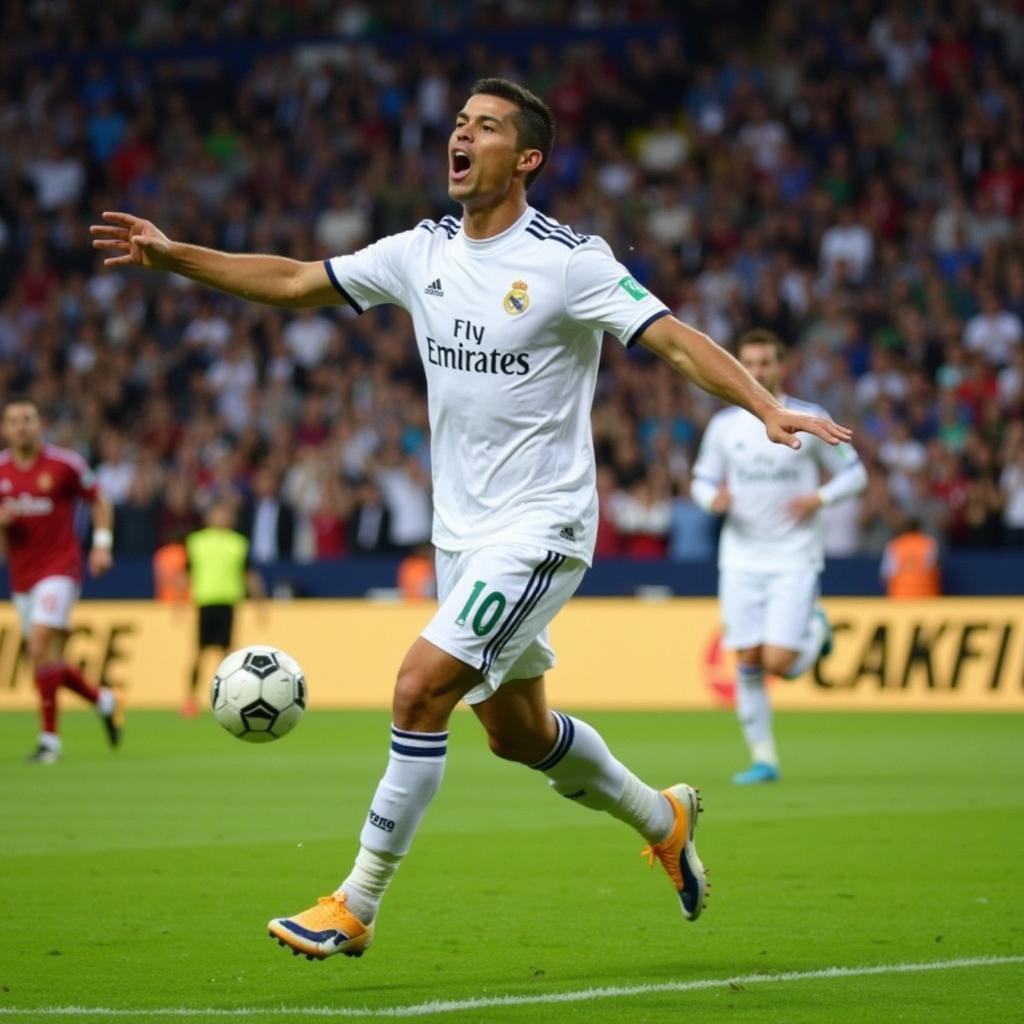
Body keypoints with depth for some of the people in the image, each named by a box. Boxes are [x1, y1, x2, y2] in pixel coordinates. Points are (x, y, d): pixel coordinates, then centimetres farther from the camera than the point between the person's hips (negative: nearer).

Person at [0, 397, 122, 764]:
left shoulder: (64, 464, -6)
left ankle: (50, 739, -15)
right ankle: (103, 700, 35)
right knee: (48, 662, 9)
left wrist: (102, 545, -4)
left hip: (59, 569, -5)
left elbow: (100, 502, 7)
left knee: (41, 648, -21)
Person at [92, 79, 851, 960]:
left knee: (420, 687, -18)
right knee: (517, 730, 17)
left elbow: (676, 341, -17)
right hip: (462, 528, 7)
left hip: (541, 525, -7)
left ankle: (356, 905, -8)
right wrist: (173, 255, 5)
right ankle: (660, 817, 42)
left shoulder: (569, 261, -13)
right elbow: (293, 282, 12)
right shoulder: (422, 252, 5)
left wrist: (769, 409, -31)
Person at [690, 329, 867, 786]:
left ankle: (816, 628, 21)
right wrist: (713, 499, -11)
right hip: (741, 559, 3)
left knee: (778, 662, -12)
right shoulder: (724, 424, 4)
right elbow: (703, 479, 13)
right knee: (747, 663, -2)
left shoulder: (810, 420, -3)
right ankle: (763, 759, 8)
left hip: (794, 559, -3)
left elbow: (853, 473, 4)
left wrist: (818, 498, -14)